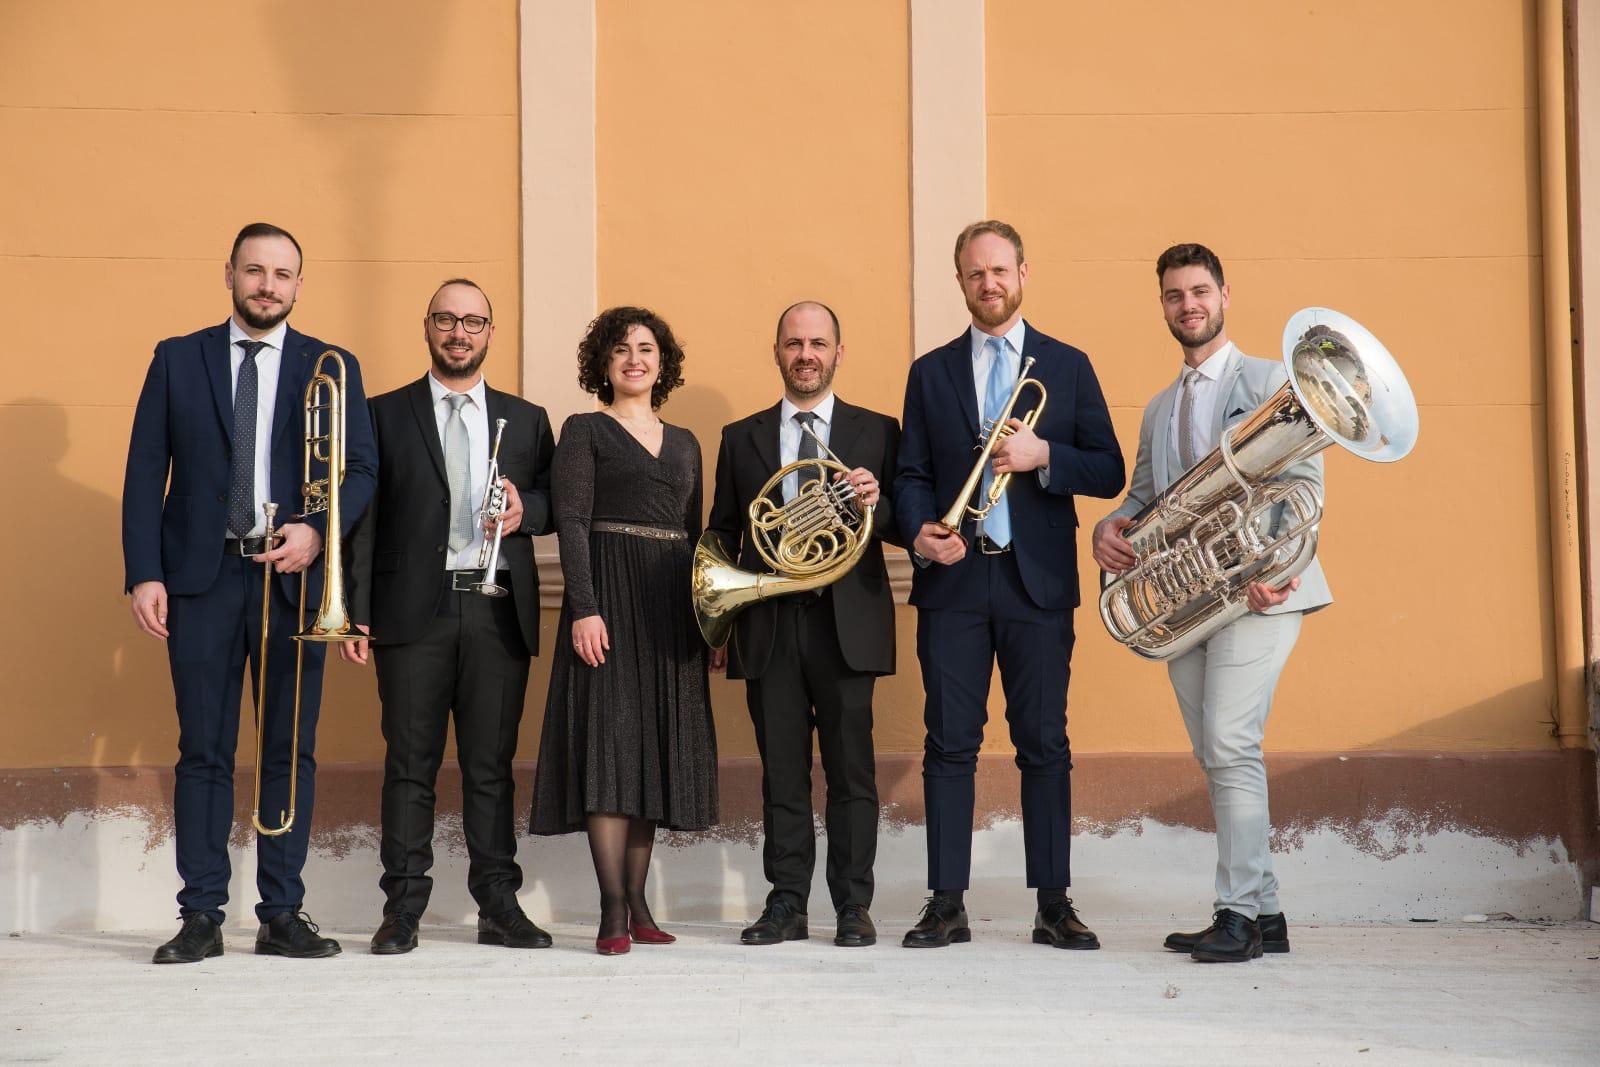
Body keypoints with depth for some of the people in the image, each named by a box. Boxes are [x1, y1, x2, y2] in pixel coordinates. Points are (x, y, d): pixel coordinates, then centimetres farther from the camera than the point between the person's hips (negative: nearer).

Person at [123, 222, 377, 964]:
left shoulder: (332, 367, 9)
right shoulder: (177, 359, 9)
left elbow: (361, 468, 4)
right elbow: (145, 472, 5)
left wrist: (318, 532, -15)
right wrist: (144, 574, -5)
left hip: (292, 576, 0)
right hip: (203, 576, 0)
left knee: (291, 751, 1)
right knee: (203, 751, 1)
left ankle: (283, 915, 8)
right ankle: (201, 917, 6)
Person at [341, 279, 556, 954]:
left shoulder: (526, 419, 16)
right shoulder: (384, 414, 9)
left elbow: (554, 503, 16)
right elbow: (363, 517, 4)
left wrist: (525, 509, -8)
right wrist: (355, 612, -4)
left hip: (499, 612, 2)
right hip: (413, 611, -1)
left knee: (491, 765, 4)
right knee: (410, 764, 0)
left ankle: (499, 907, 9)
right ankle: (403, 909, 6)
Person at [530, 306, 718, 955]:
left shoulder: (684, 443, 18)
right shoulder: (584, 431, 3)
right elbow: (571, 523, -6)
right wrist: (584, 607, -18)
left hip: (672, 604, 5)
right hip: (610, 595, -5)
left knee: (656, 749, 4)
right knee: (609, 740, -11)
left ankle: (637, 905, 8)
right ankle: (613, 910, -11)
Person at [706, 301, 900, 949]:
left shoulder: (877, 432, 7)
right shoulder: (741, 438, 12)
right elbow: (723, 537, 13)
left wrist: (876, 504, -17)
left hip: (848, 623, -2)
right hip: (769, 627, 2)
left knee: (851, 770, 1)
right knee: (782, 773, 5)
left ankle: (853, 906, 7)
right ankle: (787, 904, 10)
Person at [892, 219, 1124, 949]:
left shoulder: (1067, 366, 9)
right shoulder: (930, 372, 12)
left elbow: (1109, 473, 5)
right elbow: (910, 473, 8)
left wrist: (1044, 455, -13)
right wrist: (919, 532, -11)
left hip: (1038, 579, -1)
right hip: (952, 579, 1)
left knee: (1044, 743, 1)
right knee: (949, 742, 1)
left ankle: (1054, 904, 7)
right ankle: (947, 904, 6)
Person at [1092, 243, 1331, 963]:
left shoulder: (1270, 381, 2)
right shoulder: (1158, 410, 23)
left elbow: (1304, 482, -7)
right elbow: (1143, 495, 21)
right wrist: (1111, 527, -3)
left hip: (1255, 587, -7)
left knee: (1230, 743, -17)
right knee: (1215, 758, 7)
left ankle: (1239, 912, -12)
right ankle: (1264, 914, 14)